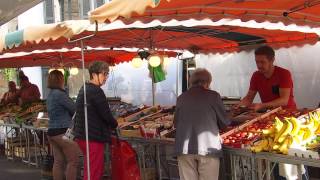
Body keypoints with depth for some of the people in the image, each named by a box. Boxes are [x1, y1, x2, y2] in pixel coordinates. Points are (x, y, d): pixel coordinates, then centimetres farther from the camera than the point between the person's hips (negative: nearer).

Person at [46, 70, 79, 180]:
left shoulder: (50, 95, 14)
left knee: (58, 161, 10)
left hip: (52, 132, 9)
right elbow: (74, 109, -9)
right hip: (63, 132, -9)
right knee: (73, 161, -2)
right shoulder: (59, 94, -14)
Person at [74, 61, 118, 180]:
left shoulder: (84, 89, 15)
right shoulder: (96, 91, -16)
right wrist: (114, 125, 5)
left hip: (82, 135, 10)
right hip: (93, 137, -10)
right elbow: (106, 114, -15)